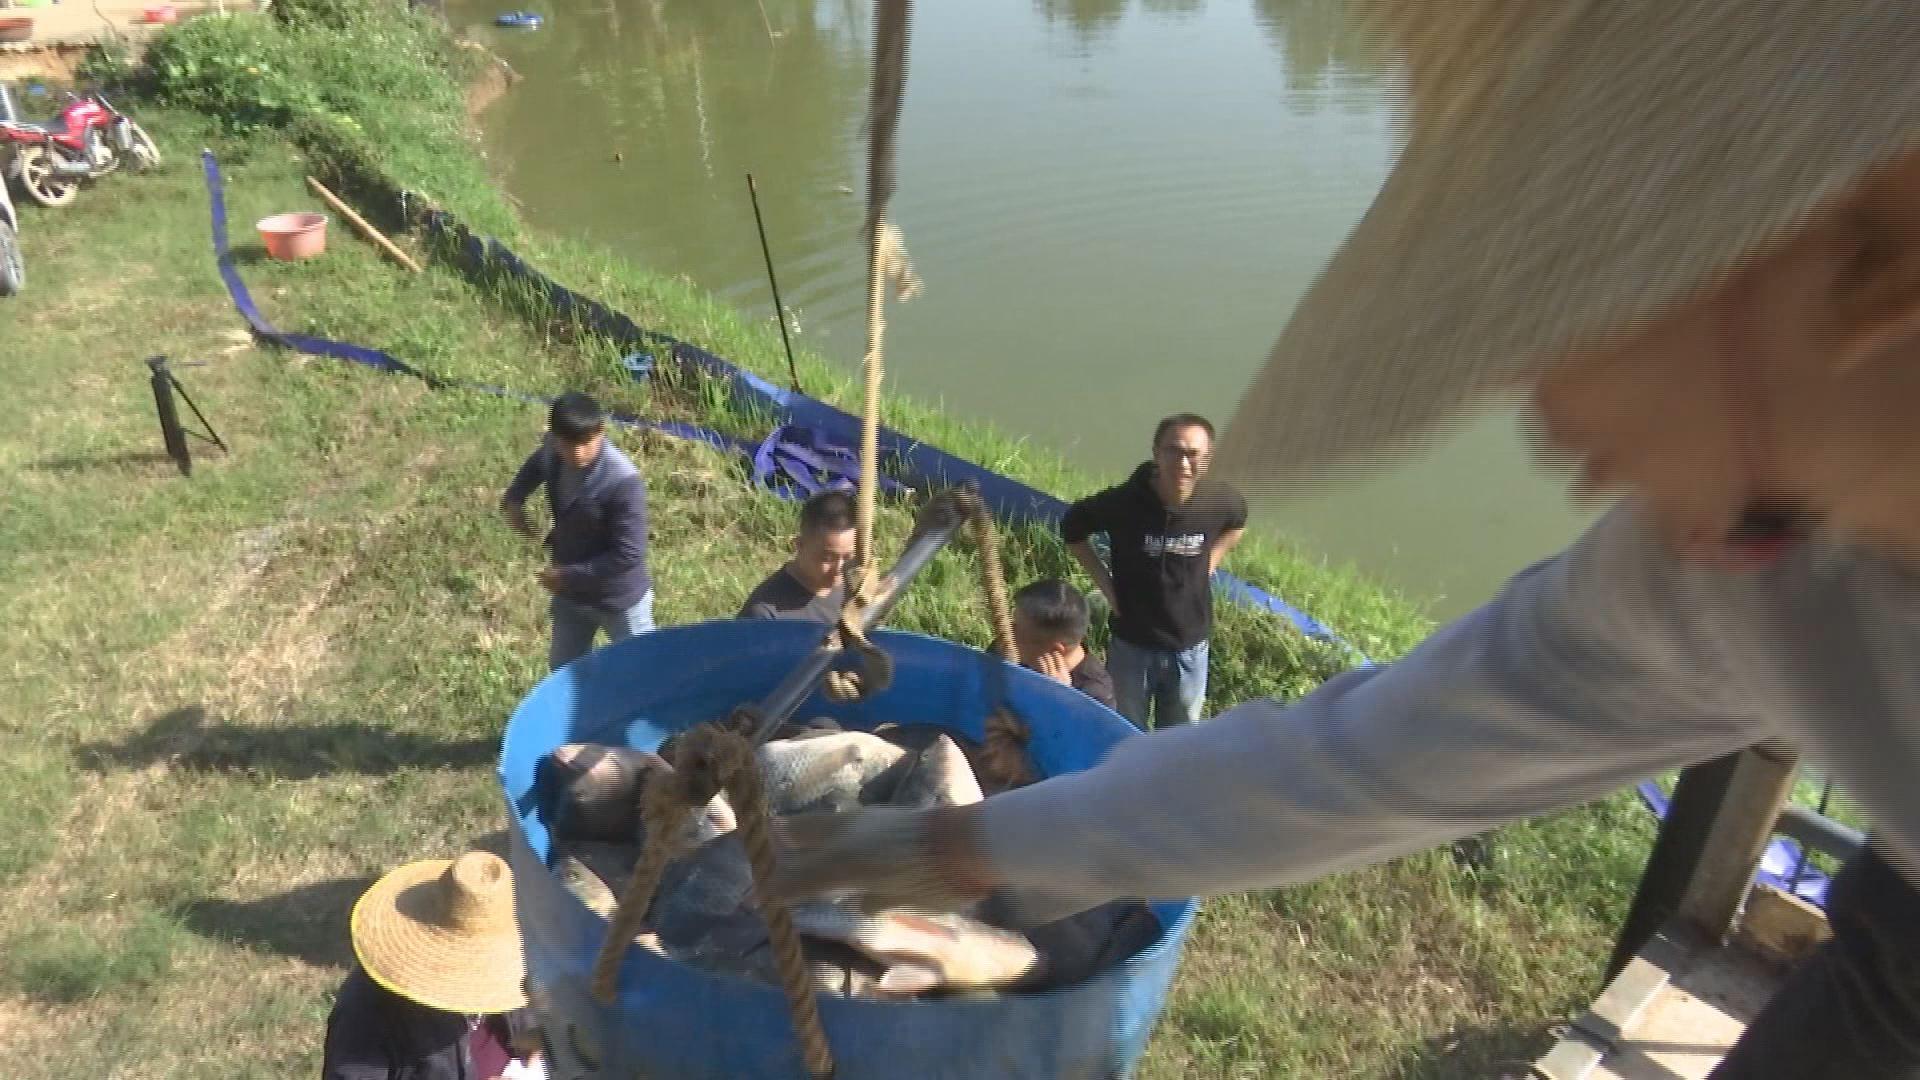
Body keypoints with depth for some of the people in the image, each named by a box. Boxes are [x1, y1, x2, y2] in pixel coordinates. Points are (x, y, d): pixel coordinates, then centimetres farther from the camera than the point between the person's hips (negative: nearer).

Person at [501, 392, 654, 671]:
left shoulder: (623, 482, -34)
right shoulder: (553, 453, -14)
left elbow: (628, 554, -31)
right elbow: (537, 463, 14)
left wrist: (569, 575, -25)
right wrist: (514, 498, -2)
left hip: (619, 599, -7)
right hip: (569, 594, 7)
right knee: (563, 668, 25)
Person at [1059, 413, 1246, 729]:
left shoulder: (1220, 502, -17)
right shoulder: (1122, 503, -25)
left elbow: (1236, 523, 10)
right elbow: (1071, 529, -4)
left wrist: (1208, 565, -1)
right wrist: (1105, 582, -9)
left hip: (1190, 647, 2)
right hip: (1131, 646, -2)